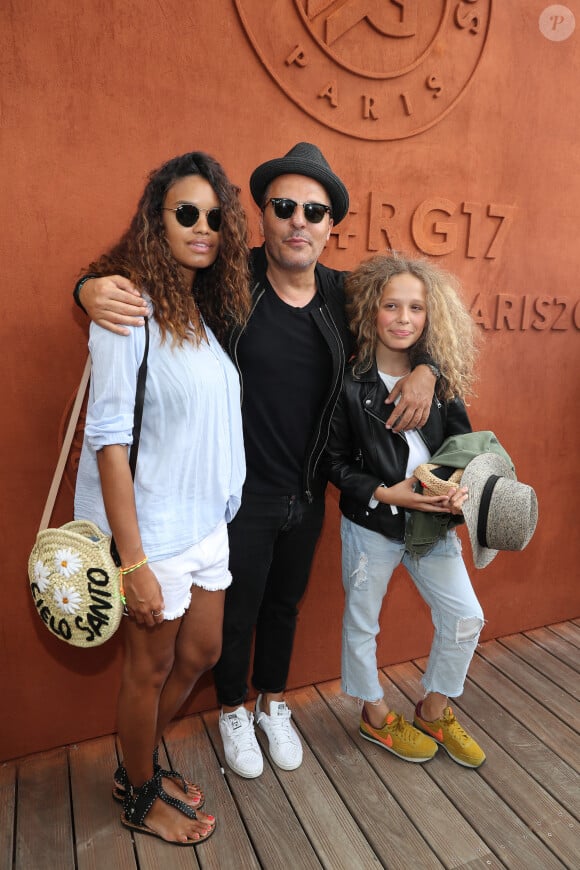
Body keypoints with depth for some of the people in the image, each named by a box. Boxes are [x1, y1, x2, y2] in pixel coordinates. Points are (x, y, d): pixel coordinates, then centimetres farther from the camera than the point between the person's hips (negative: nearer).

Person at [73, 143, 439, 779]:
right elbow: (134, 285, -11)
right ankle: (234, 712, 47)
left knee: (285, 604, 25)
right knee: (236, 611, 17)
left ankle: (274, 704, 52)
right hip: (242, 495, -4)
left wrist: (424, 370, -7)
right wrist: (93, 289, -34)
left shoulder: (342, 293, -4)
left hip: (308, 494, 5)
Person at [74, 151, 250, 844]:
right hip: (154, 526, -8)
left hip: (207, 520, 8)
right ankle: (140, 800, 42)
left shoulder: (203, 307, 7)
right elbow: (108, 440, -20)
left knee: (199, 653, 21)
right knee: (151, 665, 13)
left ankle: (141, 766, 47)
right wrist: (133, 562, -20)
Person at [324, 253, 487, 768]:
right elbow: (335, 460, -9)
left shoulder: (441, 380, -1)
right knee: (362, 621, 13)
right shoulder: (349, 383, -13)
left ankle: (434, 713, 37)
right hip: (371, 524, -4)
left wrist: (461, 485, -15)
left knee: (465, 618, 10)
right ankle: (376, 716, 41)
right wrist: (385, 494, -19)